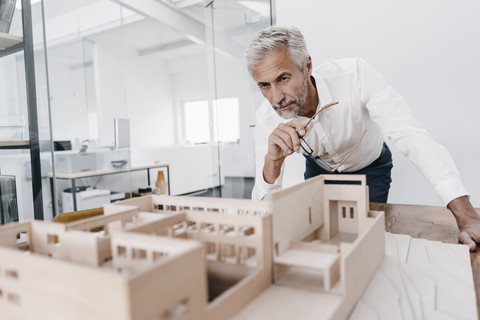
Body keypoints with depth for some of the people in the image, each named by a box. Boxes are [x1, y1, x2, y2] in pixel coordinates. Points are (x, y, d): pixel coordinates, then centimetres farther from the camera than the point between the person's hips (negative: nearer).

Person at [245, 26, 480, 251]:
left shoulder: (355, 75, -36)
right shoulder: (266, 120, -28)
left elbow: (411, 137, -39)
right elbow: (264, 206, -28)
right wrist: (273, 161, -50)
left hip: (370, 167, -1)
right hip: (319, 169, 2)